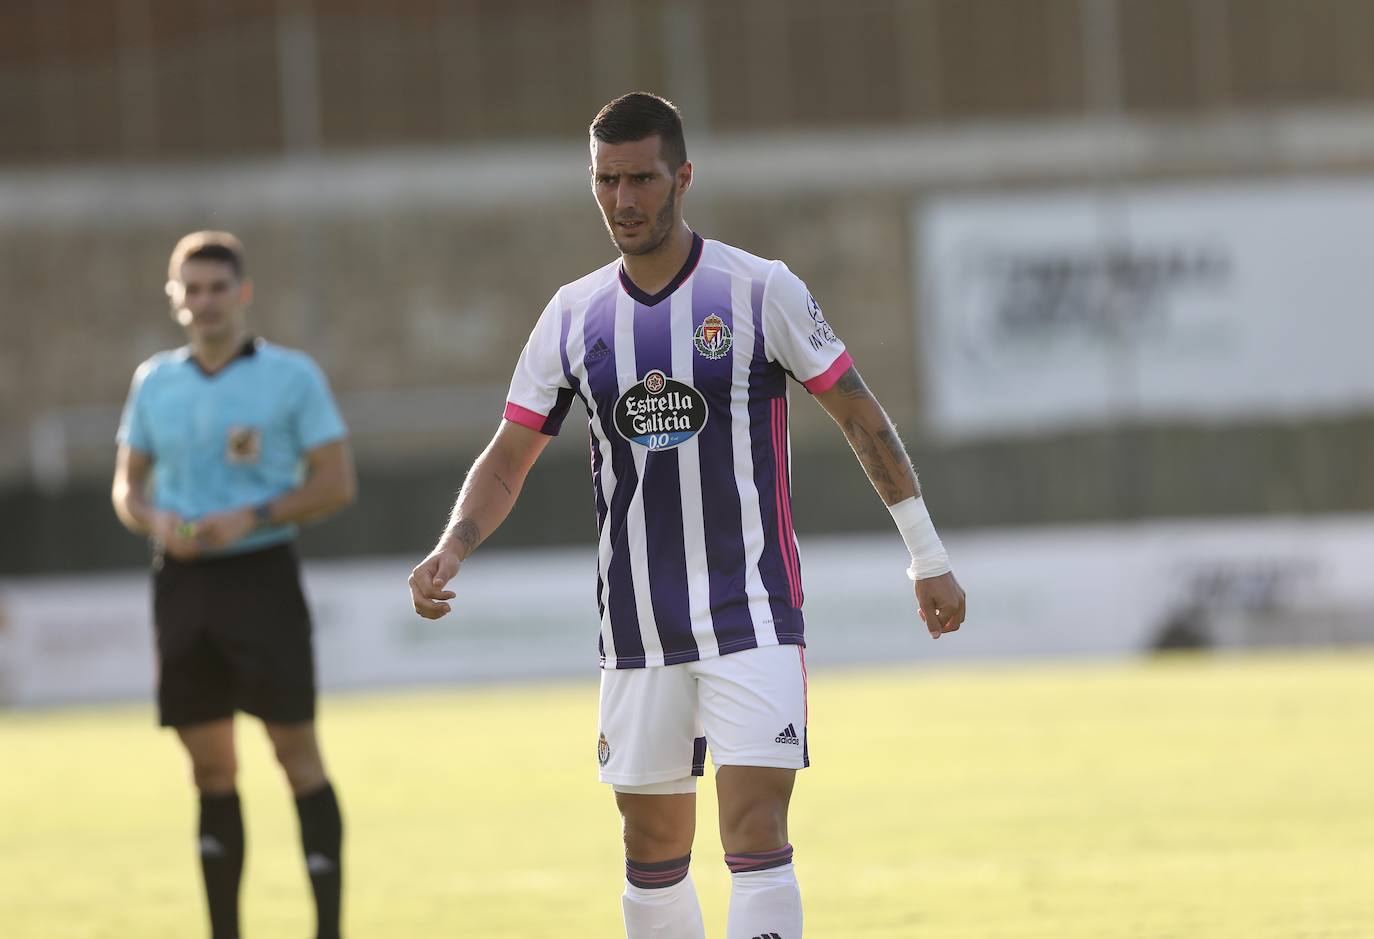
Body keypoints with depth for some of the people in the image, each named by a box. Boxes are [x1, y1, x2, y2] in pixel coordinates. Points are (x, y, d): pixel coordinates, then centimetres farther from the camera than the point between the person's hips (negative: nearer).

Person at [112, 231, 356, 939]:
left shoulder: (291, 375, -1)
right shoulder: (154, 382, 11)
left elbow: (337, 482, -4)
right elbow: (128, 484, 17)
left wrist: (251, 519, -16)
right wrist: (154, 520, -6)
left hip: (260, 571, -4)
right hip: (182, 581, 4)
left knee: (295, 751, -6)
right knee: (210, 766, 6)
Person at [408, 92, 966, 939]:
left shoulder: (761, 291, -5)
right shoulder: (574, 315, 6)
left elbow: (860, 416, 3)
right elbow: (508, 461, 9)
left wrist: (928, 556, 3)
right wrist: (452, 551, -9)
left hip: (753, 615, -4)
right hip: (639, 629, 4)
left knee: (756, 834, -15)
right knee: (653, 850, 8)